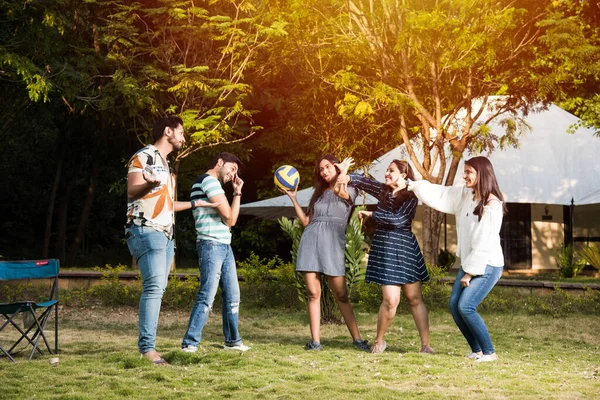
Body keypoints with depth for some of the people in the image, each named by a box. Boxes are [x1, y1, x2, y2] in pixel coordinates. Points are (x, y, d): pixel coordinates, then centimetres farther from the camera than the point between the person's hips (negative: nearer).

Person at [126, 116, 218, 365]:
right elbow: (132, 191, -15)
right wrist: (150, 184, -37)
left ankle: (147, 345, 7)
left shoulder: (165, 164, 24)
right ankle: (147, 347, -23)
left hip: (165, 234, 10)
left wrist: (197, 203, 37)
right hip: (146, 232, -10)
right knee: (154, 286, -20)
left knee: (157, 289, 5)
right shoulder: (144, 157, -4)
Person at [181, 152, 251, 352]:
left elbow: (231, 219, 19)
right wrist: (237, 193, 7)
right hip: (211, 245, -11)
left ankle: (232, 341, 22)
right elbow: (230, 218, -12)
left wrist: (237, 192, 14)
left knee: (232, 295, 12)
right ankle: (189, 344, -12)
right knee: (207, 296, -14)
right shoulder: (209, 181, -9)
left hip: (224, 246, 11)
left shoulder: (214, 183, 24)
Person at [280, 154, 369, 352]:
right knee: (313, 294, -3)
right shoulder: (319, 193, 21)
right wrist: (293, 198, 12)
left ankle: (357, 339, 0)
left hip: (333, 244, -4)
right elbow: (306, 221, 17)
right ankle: (315, 341, -2)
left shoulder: (349, 190, 8)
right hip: (310, 241, 4)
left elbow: (339, 191, -18)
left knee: (341, 295, -6)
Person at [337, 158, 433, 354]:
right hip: (384, 250, 2)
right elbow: (362, 181, 9)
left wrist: (371, 214, -8)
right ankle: (379, 341, 11)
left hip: (405, 249, -2)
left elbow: (398, 220, -16)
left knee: (414, 299, 1)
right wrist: (345, 177, -11)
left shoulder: (411, 197, -5)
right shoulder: (383, 190, 8)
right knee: (391, 299, -9)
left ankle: (426, 345, 6)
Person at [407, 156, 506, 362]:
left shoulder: (492, 205, -18)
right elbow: (438, 194, 12)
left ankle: (489, 352, -5)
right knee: (454, 305, 0)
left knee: (465, 306, -18)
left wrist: (470, 273, -16)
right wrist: (412, 184, 9)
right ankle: (477, 350, 12)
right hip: (469, 264, 8)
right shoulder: (465, 194, 4)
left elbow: (485, 244, -19)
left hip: (487, 266, -8)